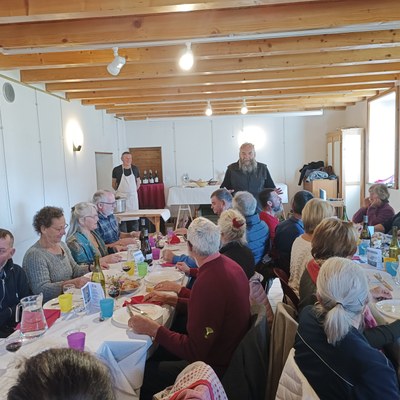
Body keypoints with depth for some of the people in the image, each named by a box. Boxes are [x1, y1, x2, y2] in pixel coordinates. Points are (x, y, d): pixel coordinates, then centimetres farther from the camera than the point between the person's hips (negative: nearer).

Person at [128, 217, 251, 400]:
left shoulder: (208, 282, -32)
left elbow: (194, 352, -25)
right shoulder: (228, 264, -4)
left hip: (216, 368, -9)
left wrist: (154, 329, -19)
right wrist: (171, 299, 11)